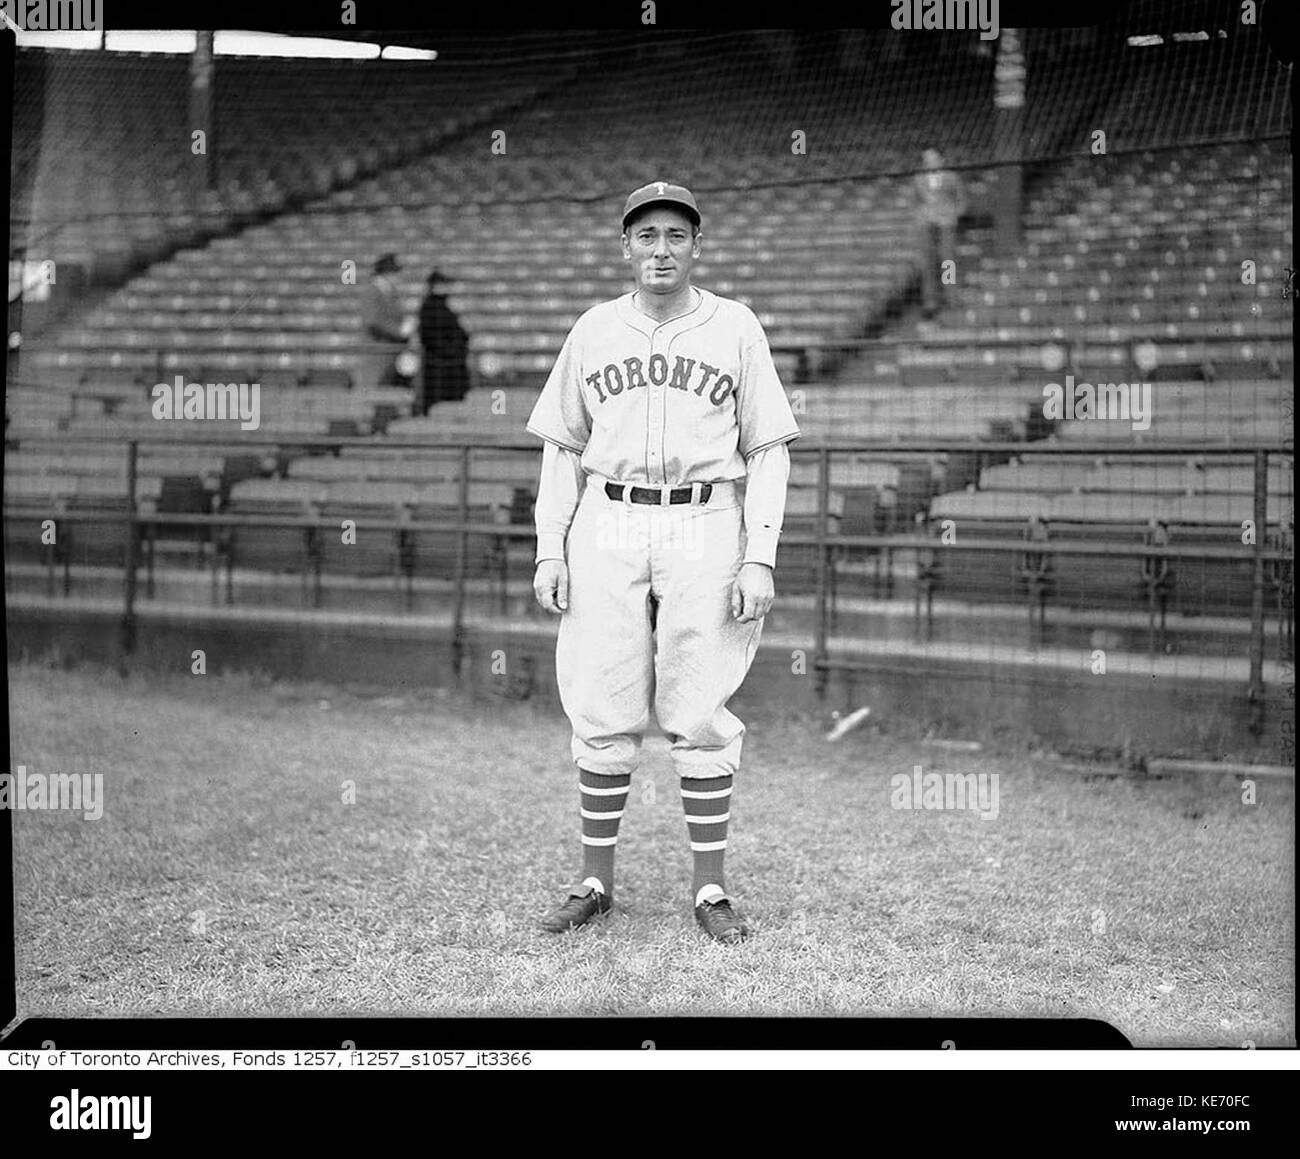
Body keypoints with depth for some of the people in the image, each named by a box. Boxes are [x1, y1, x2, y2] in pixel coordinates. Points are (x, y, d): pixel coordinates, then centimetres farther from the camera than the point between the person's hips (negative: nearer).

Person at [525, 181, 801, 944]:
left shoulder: (736, 328, 3)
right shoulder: (593, 331, 8)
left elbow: (769, 449, 2)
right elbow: (562, 448, 12)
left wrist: (760, 557, -8)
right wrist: (549, 551, 3)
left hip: (704, 529, -2)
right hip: (607, 529, 2)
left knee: (701, 715, -1)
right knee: (603, 714, 2)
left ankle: (711, 888, 9)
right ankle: (597, 882, 13)